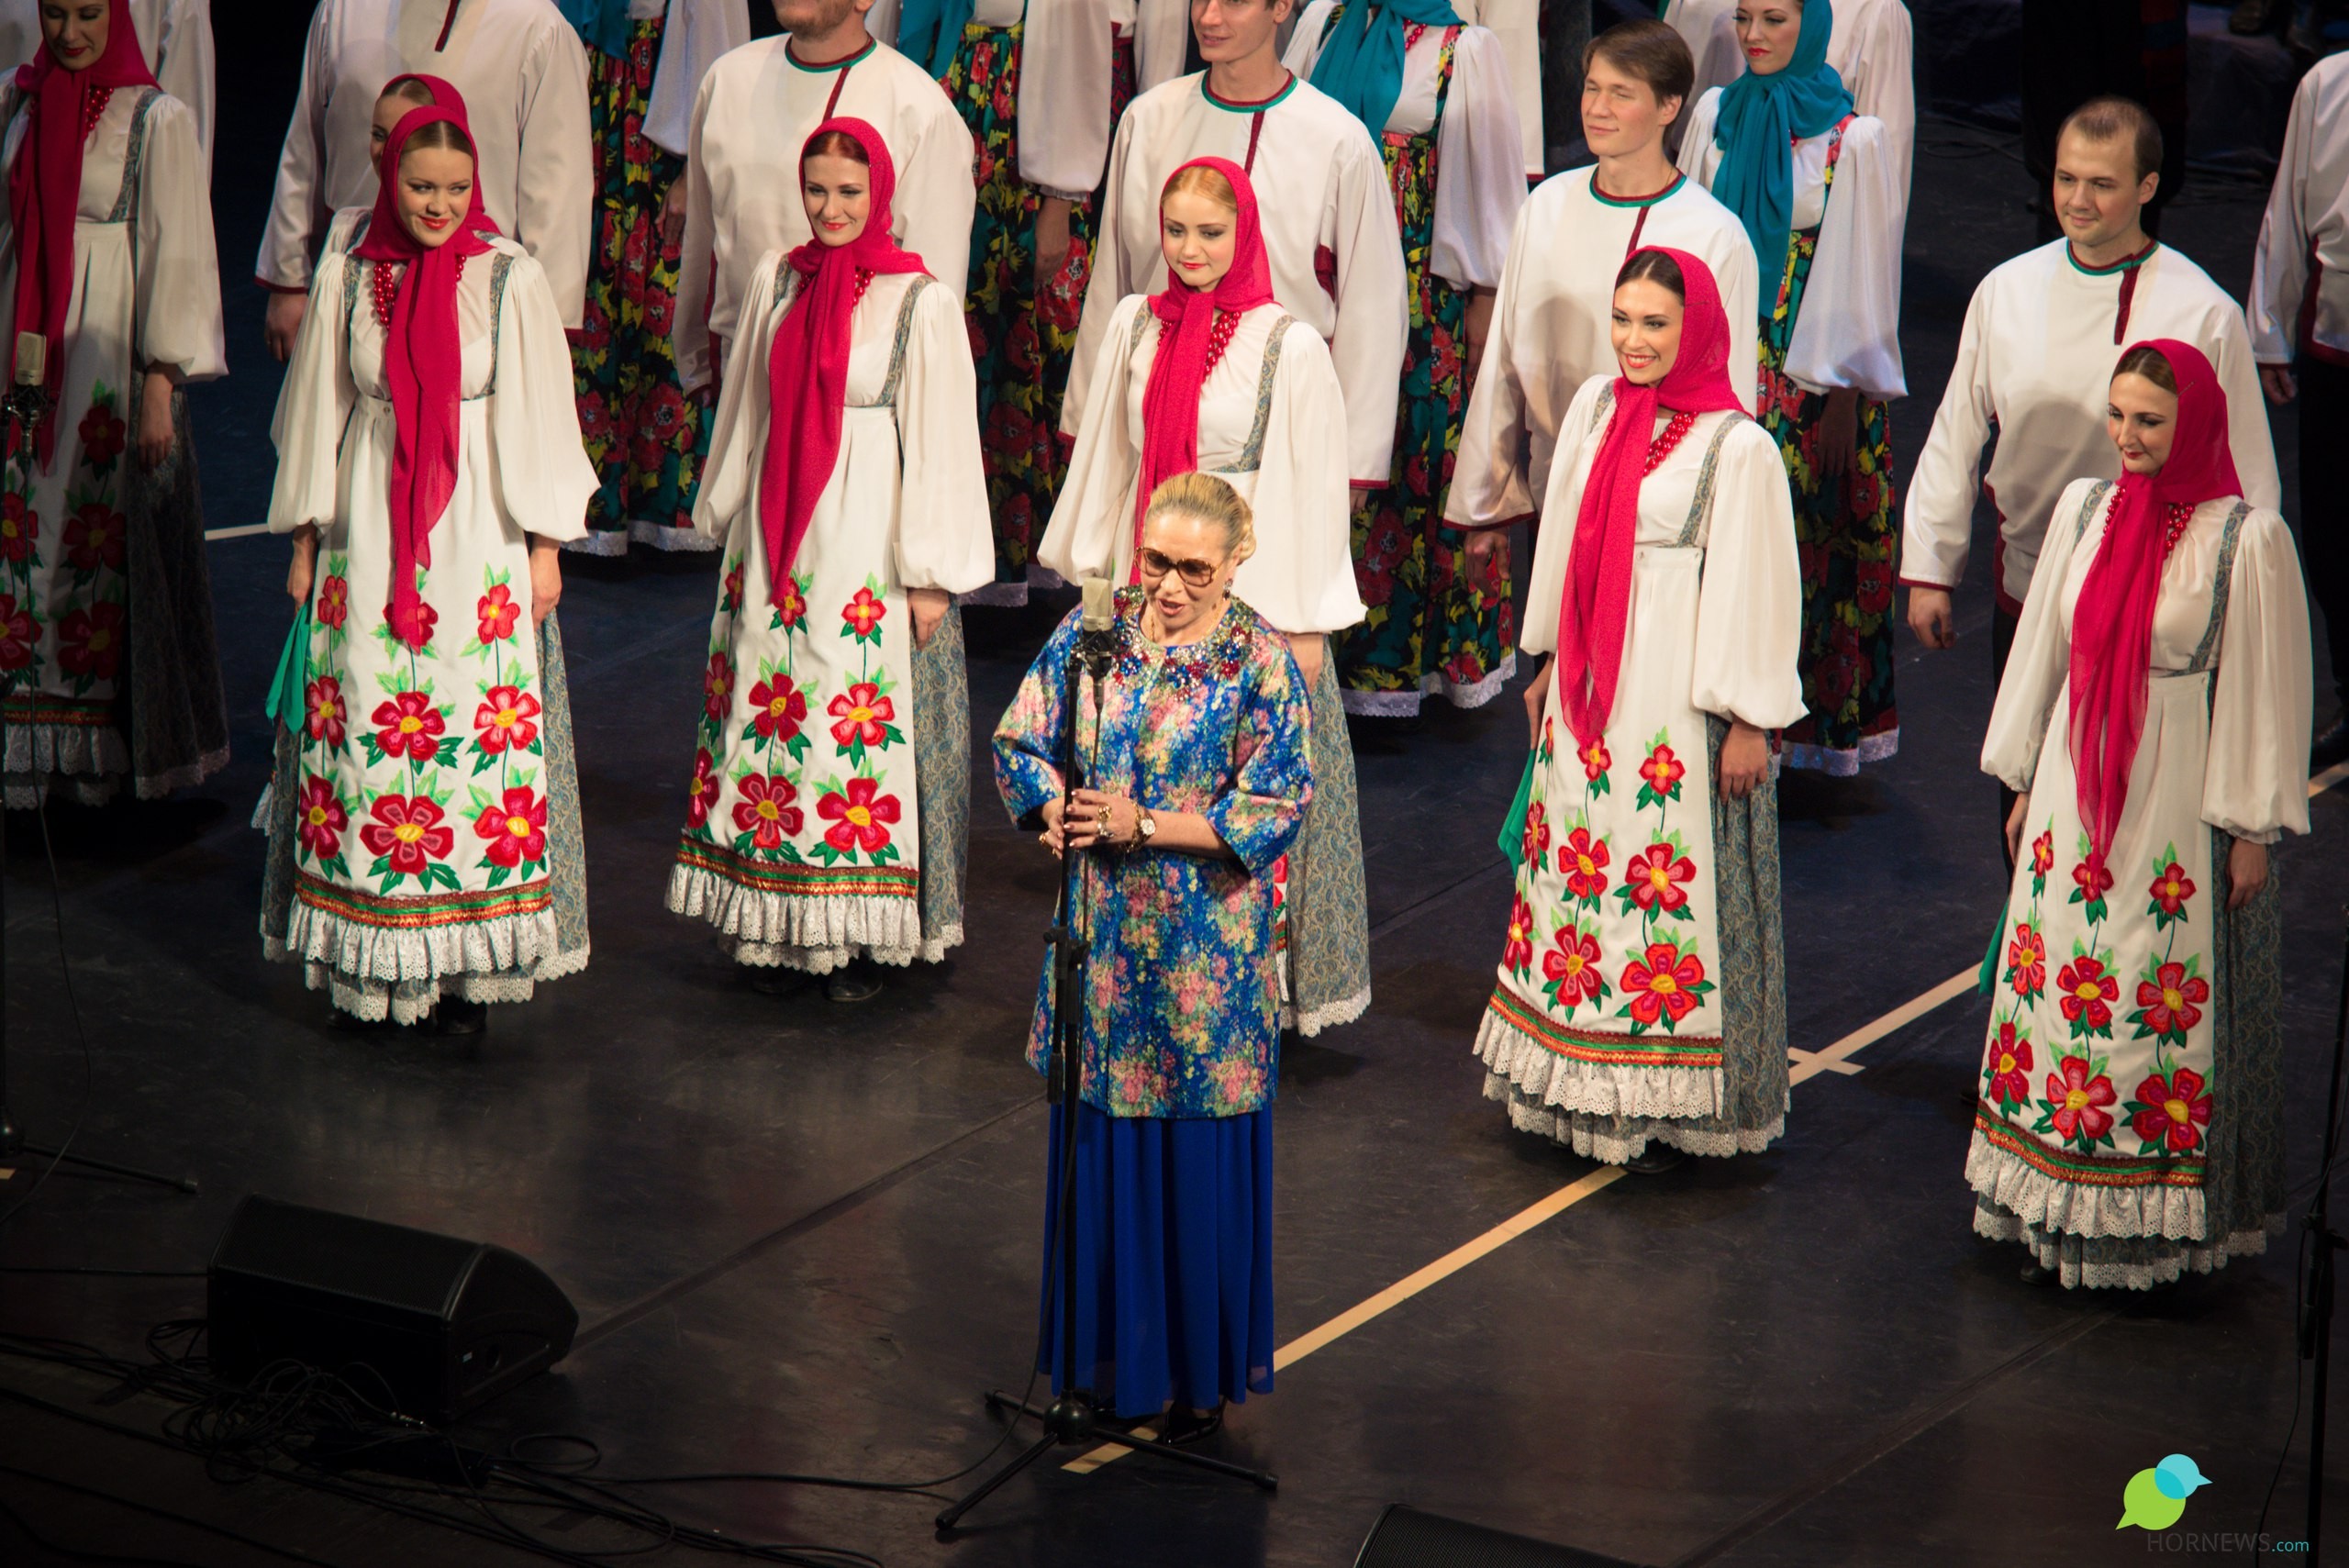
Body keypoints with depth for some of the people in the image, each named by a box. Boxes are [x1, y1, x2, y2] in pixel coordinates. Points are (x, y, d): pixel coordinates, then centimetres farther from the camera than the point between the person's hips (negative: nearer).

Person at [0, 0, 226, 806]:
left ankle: (109, 747, 9)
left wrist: (161, 386, -11)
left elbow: (176, 256, -8)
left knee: (107, 541, 0)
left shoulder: (155, 119, -7)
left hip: (108, 357, -5)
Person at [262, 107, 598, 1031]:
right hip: (366, 540, 2)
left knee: (479, 731, -5)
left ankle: (467, 963, 0)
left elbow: (539, 419, 1)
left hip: (478, 536, -2)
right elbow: (319, 415, 10)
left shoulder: (510, 280, -3)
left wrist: (545, 548, 0)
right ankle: (371, 962, 9)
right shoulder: (347, 281, 3)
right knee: (365, 730, 1)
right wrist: (306, 544, 10)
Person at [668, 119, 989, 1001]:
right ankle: (775, 926, 13)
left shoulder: (921, 302, -7)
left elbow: (938, 443, -6)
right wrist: (730, 520, 18)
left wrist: (930, 574, -7)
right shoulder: (777, 281, 7)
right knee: (767, 709, 5)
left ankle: (860, 939, 4)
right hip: (776, 543, 5)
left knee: (862, 724, -4)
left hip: (869, 545, -5)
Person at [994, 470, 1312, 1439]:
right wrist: (1057, 810, -14)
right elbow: (1018, 743, 6)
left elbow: (1275, 810, -13)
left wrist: (1143, 824, -19)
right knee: (1100, 1154, 11)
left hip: (1206, 957, -3)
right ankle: (1110, 1355, 26)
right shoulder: (1095, 631, 1)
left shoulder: (1260, 661, -9)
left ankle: (1202, 1375, 18)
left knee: (1201, 1166, 5)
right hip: (1102, 943, 3)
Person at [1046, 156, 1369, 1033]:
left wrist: (1308, 626, -7)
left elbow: (1313, 490, -6)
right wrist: (1096, 578, 17)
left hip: (1251, 592, -4)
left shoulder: (1286, 345, -8)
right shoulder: (1136, 327, 6)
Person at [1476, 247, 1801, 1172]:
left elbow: (1752, 592, -11)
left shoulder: (1735, 446, -13)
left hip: (1678, 700, -6)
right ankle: (1578, 1085, 21)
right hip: (1589, 689, 6)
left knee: (1668, 884, -2)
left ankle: (1667, 1105, 7)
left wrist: (1750, 721, -10)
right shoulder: (1595, 409, 5)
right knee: (1577, 869, 11)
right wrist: (1548, 670, 20)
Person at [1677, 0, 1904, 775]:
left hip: (1810, 378, -4)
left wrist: (1843, 398, -8)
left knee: (1807, 544, 0)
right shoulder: (1716, 114, 6)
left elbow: (1864, 274, -6)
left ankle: (1810, 722, 10)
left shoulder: (1854, 139, -7)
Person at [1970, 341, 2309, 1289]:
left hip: (2180, 810, -5)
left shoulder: (2246, 537, -12)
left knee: (2165, 1007, -1)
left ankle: (2157, 1224, 10)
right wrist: (2024, 784, 16)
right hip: (2075, 794, 5)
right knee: (2061, 992, 8)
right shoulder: (2085, 509, 4)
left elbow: (2265, 691, -8)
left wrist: (2252, 828, -7)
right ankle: (2061, 1218, 17)